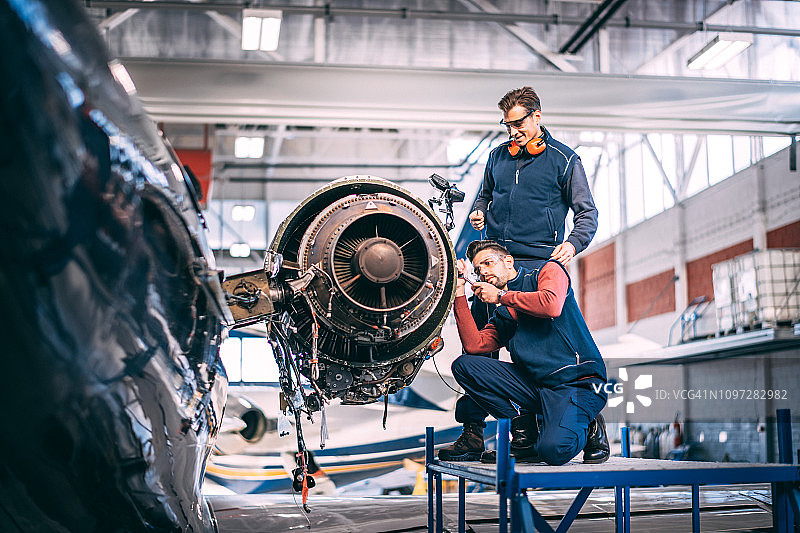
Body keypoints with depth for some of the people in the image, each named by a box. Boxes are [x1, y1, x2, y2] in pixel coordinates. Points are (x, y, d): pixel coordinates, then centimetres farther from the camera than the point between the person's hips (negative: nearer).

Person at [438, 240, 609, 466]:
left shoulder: (549, 270, 7)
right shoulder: (502, 316, 21)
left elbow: (551, 306, -16)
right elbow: (473, 345, 2)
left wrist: (501, 296, -2)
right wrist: (459, 293, 6)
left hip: (579, 383, -6)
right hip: (535, 386, 6)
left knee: (553, 450, -32)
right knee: (463, 365, -8)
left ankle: (588, 427, 5)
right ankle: (525, 432, -5)